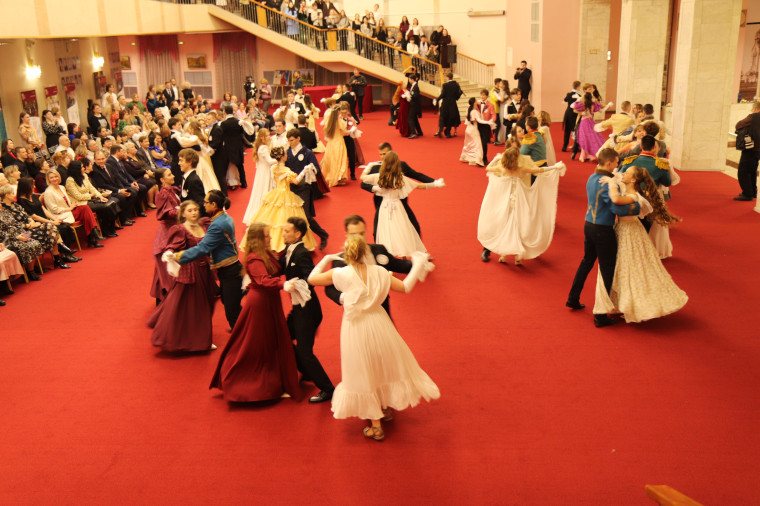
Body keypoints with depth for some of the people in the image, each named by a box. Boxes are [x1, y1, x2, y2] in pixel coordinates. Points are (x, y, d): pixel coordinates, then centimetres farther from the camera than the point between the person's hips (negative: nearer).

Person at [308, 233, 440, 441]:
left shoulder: (340, 274, -13)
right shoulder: (379, 272, -7)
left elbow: (311, 278, -3)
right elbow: (405, 287, -1)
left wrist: (325, 260, 12)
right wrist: (418, 266, 12)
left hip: (355, 328, -2)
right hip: (378, 322, 2)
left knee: (364, 375, 11)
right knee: (386, 364, 26)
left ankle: (375, 426, 20)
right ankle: (387, 407, 44)